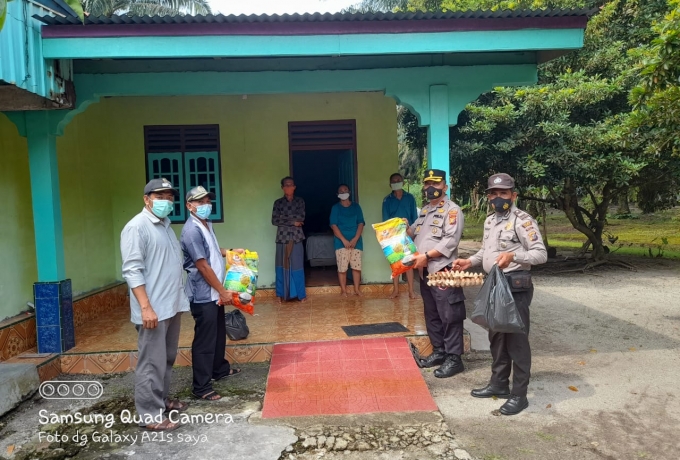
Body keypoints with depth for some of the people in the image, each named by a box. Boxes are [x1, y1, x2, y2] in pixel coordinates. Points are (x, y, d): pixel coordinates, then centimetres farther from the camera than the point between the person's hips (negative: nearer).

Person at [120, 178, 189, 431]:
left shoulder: (165, 224, 15)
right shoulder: (137, 227, -13)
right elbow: (132, 271, -19)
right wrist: (146, 307, -23)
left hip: (172, 305, 9)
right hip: (153, 309, -9)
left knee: (167, 359, 18)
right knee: (152, 362, -1)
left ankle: (161, 399, 32)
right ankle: (150, 415, 9)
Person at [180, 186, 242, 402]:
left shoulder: (207, 224, 9)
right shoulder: (192, 230, -21)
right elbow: (203, 265, -22)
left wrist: (229, 252, 14)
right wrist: (223, 291, -17)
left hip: (214, 292, 10)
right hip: (203, 295, -10)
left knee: (219, 334, 22)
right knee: (204, 340, -2)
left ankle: (220, 369, 40)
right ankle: (201, 387, 8)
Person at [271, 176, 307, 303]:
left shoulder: (300, 201, 6)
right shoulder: (278, 202, 5)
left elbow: (301, 218, -7)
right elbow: (274, 220, -5)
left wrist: (283, 217, -9)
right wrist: (292, 221, -11)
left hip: (296, 238, 0)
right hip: (282, 238, 0)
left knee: (297, 266, 2)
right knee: (282, 266, 5)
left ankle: (300, 294, 11)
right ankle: (281, 294, 14)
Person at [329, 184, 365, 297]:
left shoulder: (356, 207, 10)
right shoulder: (335, 208, 5)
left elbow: (361, 223, 4)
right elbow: (334, 225, -4)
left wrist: (355, 239, -10)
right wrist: (344, 240, -13)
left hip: (356, 241, 2)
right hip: (341, 242, -2)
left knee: (357, 266, 2)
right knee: (342, 267, -3)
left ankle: (356, 289, 12)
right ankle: (343, 290, 7)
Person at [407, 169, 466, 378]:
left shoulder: (452, 210, -7)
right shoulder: (424, 211, 19)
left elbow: (451, 241, -18)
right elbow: (414, 232, 26)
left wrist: (426, 255, -19)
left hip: (443, 271, -8)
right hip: (425, 272, 9)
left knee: (449, 316, -3)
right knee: (431, 315, 15)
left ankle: (454, 358, 6)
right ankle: (439, 352, 27)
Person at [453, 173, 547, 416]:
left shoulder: (522, 220, -13)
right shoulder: (489, 220, 14)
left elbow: (541, 254, -18)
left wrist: (513, 255, -33)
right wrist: (469, 261, 9)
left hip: (516, 286, -9)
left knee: (516, 339, -1)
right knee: (496, 337, 17)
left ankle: (519, 395, 10)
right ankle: (498, 384, 31)